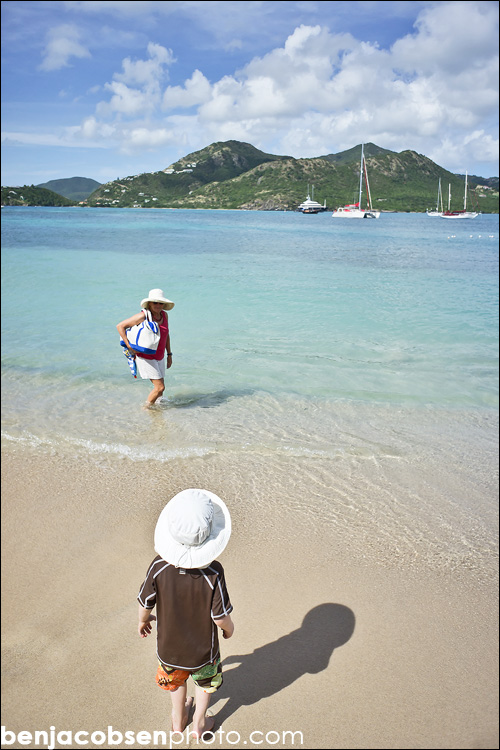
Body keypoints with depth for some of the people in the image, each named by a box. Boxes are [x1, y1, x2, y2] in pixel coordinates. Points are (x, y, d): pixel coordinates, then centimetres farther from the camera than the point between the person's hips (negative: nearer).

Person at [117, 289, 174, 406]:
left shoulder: (164, 315, 2)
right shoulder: (143, 316, -18)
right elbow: (120, 326, -15)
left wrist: (169, 354, 15)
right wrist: (129, 346, -19)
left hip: (159, 357, 7)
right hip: (145, 357, -7)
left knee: (159, 388, 12)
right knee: (160, 387, -10)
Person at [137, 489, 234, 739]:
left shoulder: (159, 567, -28)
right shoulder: (213, 573, -33)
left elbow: (145, 604, -13)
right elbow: (221, 617, -23)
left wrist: (143, 620, 9)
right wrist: (229, 628, 0)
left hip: (169, 647, 2)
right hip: (203, 650, -2)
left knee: (176, 680, 33)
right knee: (205, 681, 30)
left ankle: (178, 719, 57)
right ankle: (199, 725, 51)